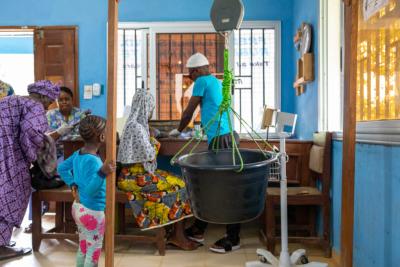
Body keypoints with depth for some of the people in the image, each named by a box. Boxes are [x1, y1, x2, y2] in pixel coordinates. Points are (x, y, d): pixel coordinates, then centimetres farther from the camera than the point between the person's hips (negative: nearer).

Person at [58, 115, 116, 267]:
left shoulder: (78, 154, -1)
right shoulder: (93, 160, -27)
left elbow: (62, 168, 14)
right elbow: (91, 191, -31)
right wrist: (102, 173, -44)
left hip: (79, 207, 9)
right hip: (93, 212, -8)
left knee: (83, 248, 23)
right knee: (93, 252, 8)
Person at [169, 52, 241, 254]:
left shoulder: (202, 81, -4)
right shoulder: (218, 83, 21)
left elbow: (189, 112, 1)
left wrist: (178, 131, 15)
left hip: (220, 138, -9)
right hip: (225, 135, 9)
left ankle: (233, 239, 7)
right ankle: (198, 229, 25)